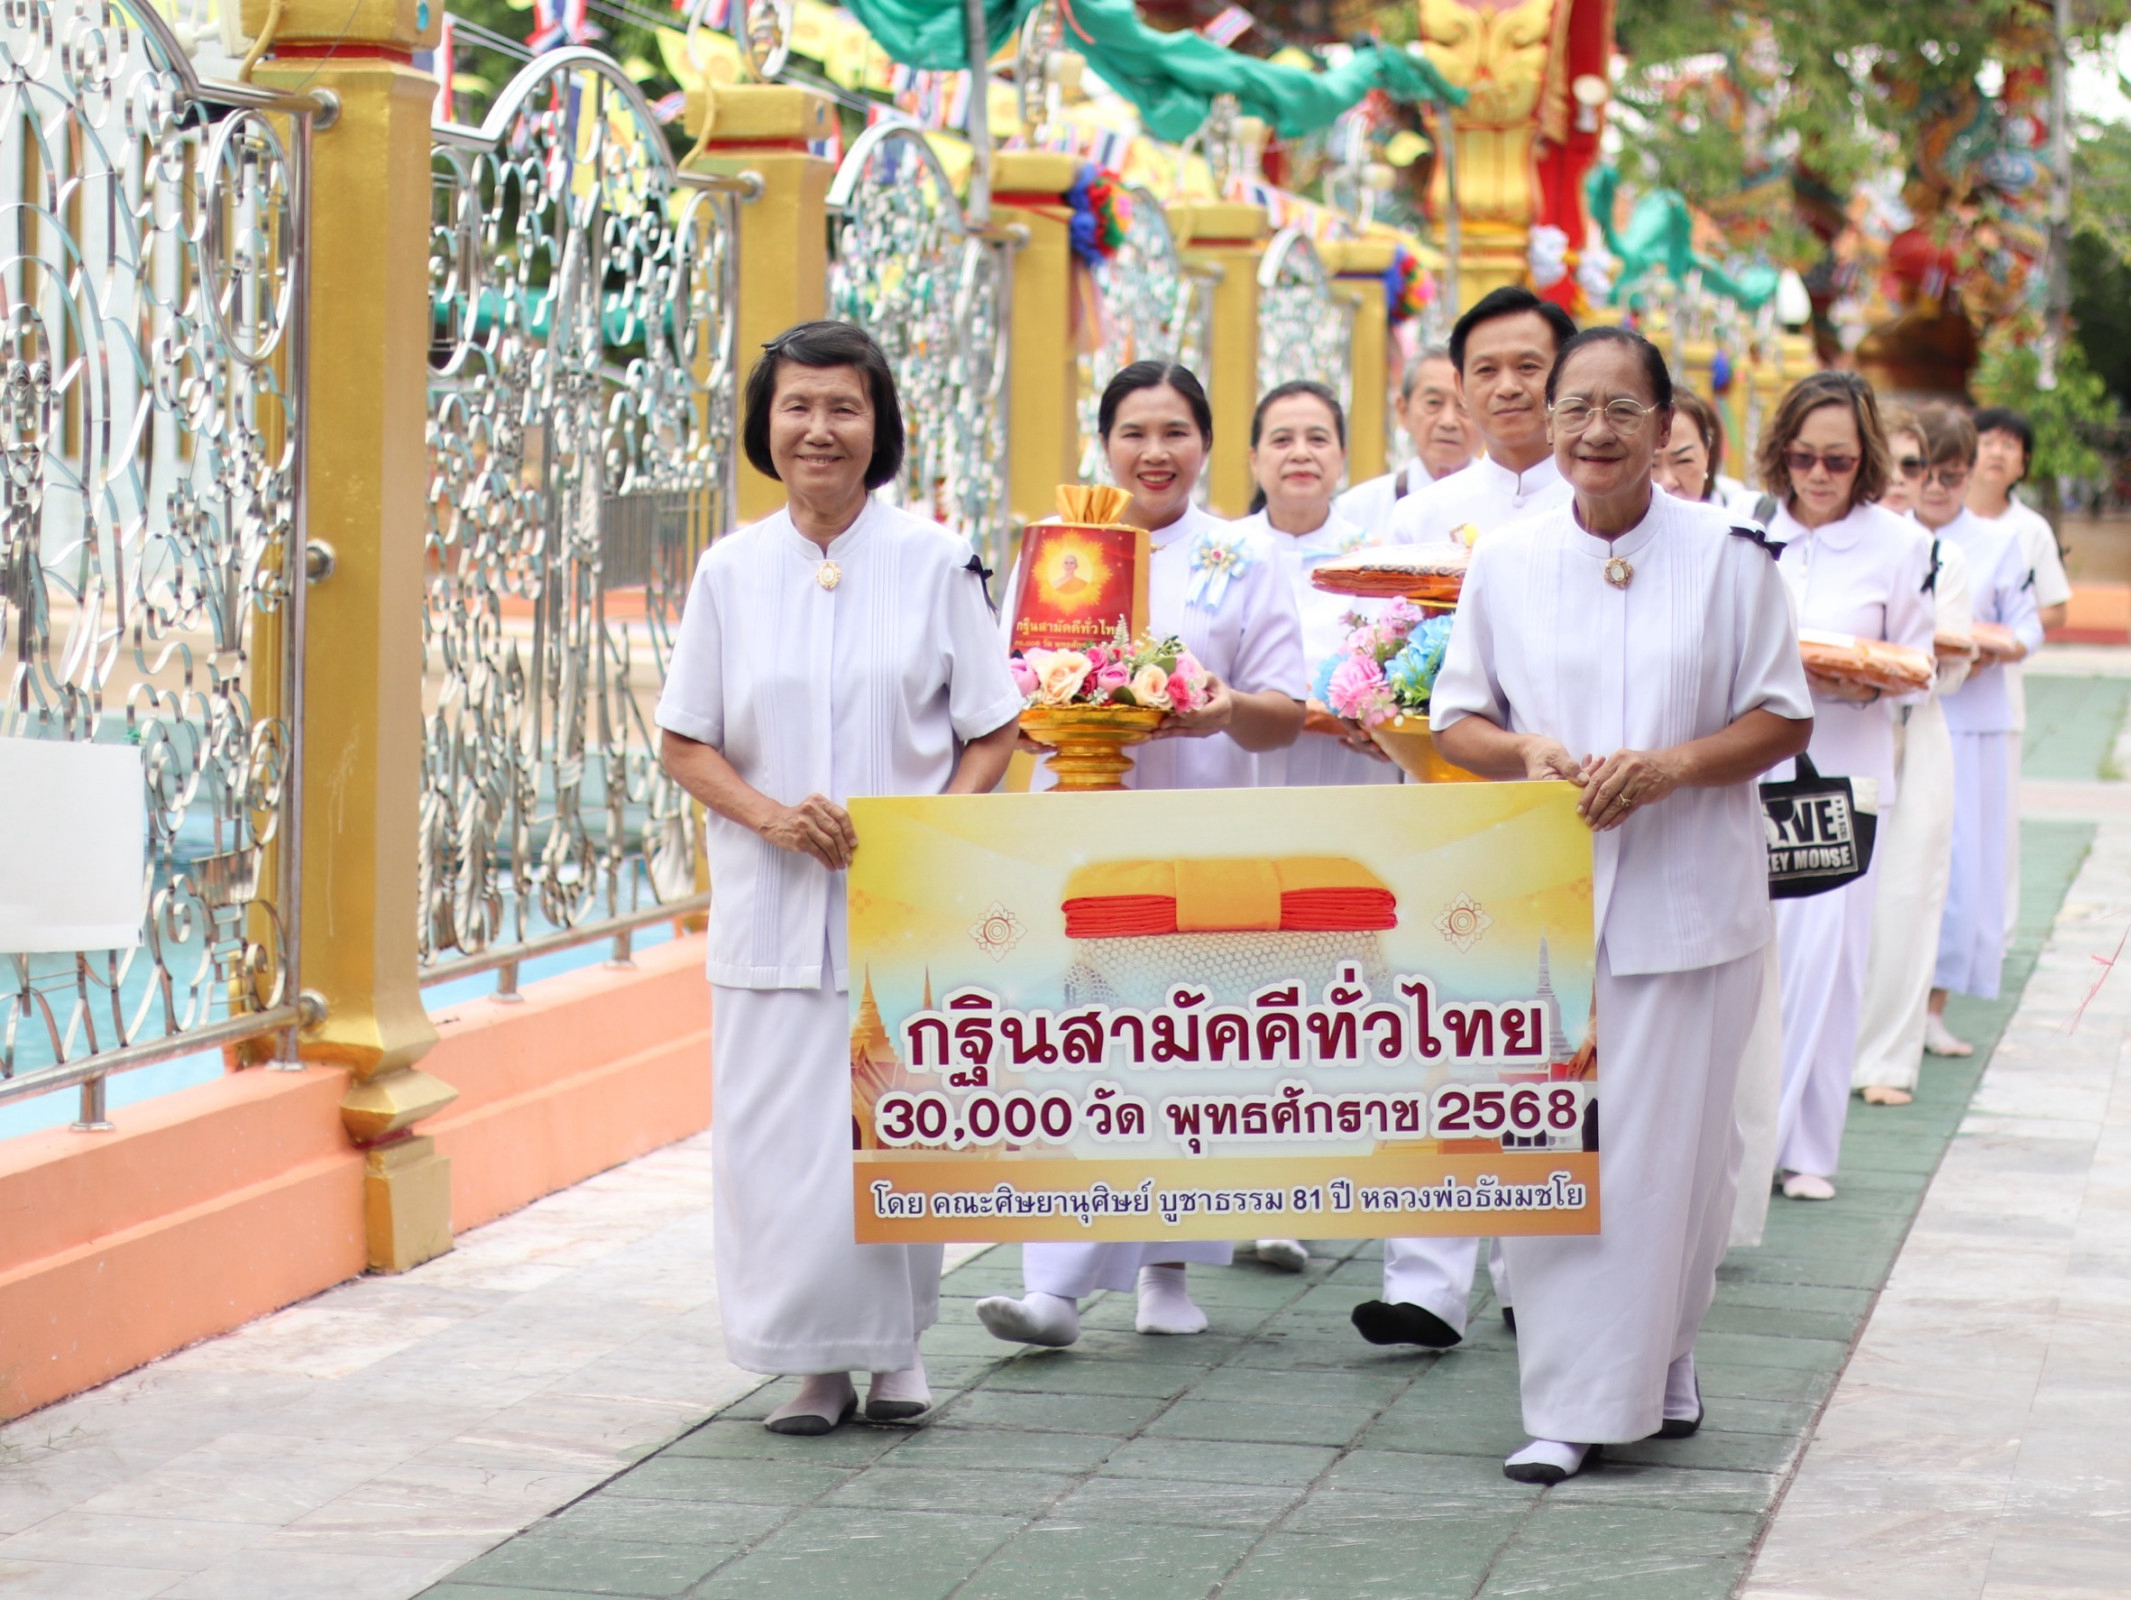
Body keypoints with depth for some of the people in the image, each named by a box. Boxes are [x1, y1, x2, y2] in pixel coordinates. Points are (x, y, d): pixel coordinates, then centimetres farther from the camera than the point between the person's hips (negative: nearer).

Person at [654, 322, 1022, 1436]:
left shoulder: (935, 564, 2)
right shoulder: (731, 570, 6)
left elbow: (993, 734, 4)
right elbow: (684, 743, 7)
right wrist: (769, 813, -11)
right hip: (772, 905, 1)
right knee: (778, 1127, -1)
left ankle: (896, 1344, 18)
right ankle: (817, 1363, 10)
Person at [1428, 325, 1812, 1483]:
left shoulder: (1727, 558, -1)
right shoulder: (1506, 562, 5)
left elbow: (1785, 719, 2)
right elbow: (1455, 720, 11)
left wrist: (1674, 764, -15)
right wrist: (1528, 752, -11)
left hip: (1688, 892, -1)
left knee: (1668, 1148, -2)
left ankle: (1657, 1362, 12)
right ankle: (1566, 1406, 7)